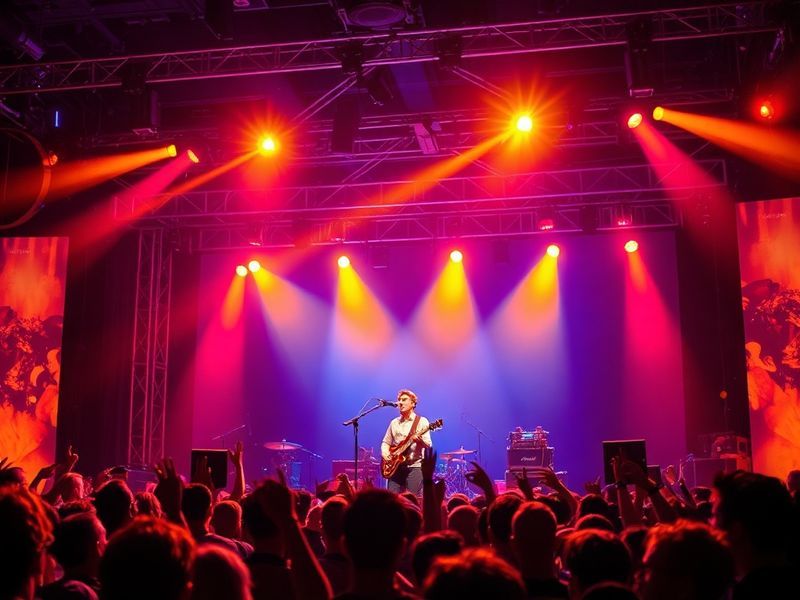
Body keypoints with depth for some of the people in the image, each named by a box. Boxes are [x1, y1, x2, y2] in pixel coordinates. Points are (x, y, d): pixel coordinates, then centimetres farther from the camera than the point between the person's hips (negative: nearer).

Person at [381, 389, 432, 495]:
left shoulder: (421, 421, 1)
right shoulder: (394, 422, 15)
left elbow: (429, 445, -8)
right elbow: (386, 442, 21)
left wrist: (420, 440, -29)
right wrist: (385, 453, 0)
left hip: (414, 466, -4)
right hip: (396, 466, 4)